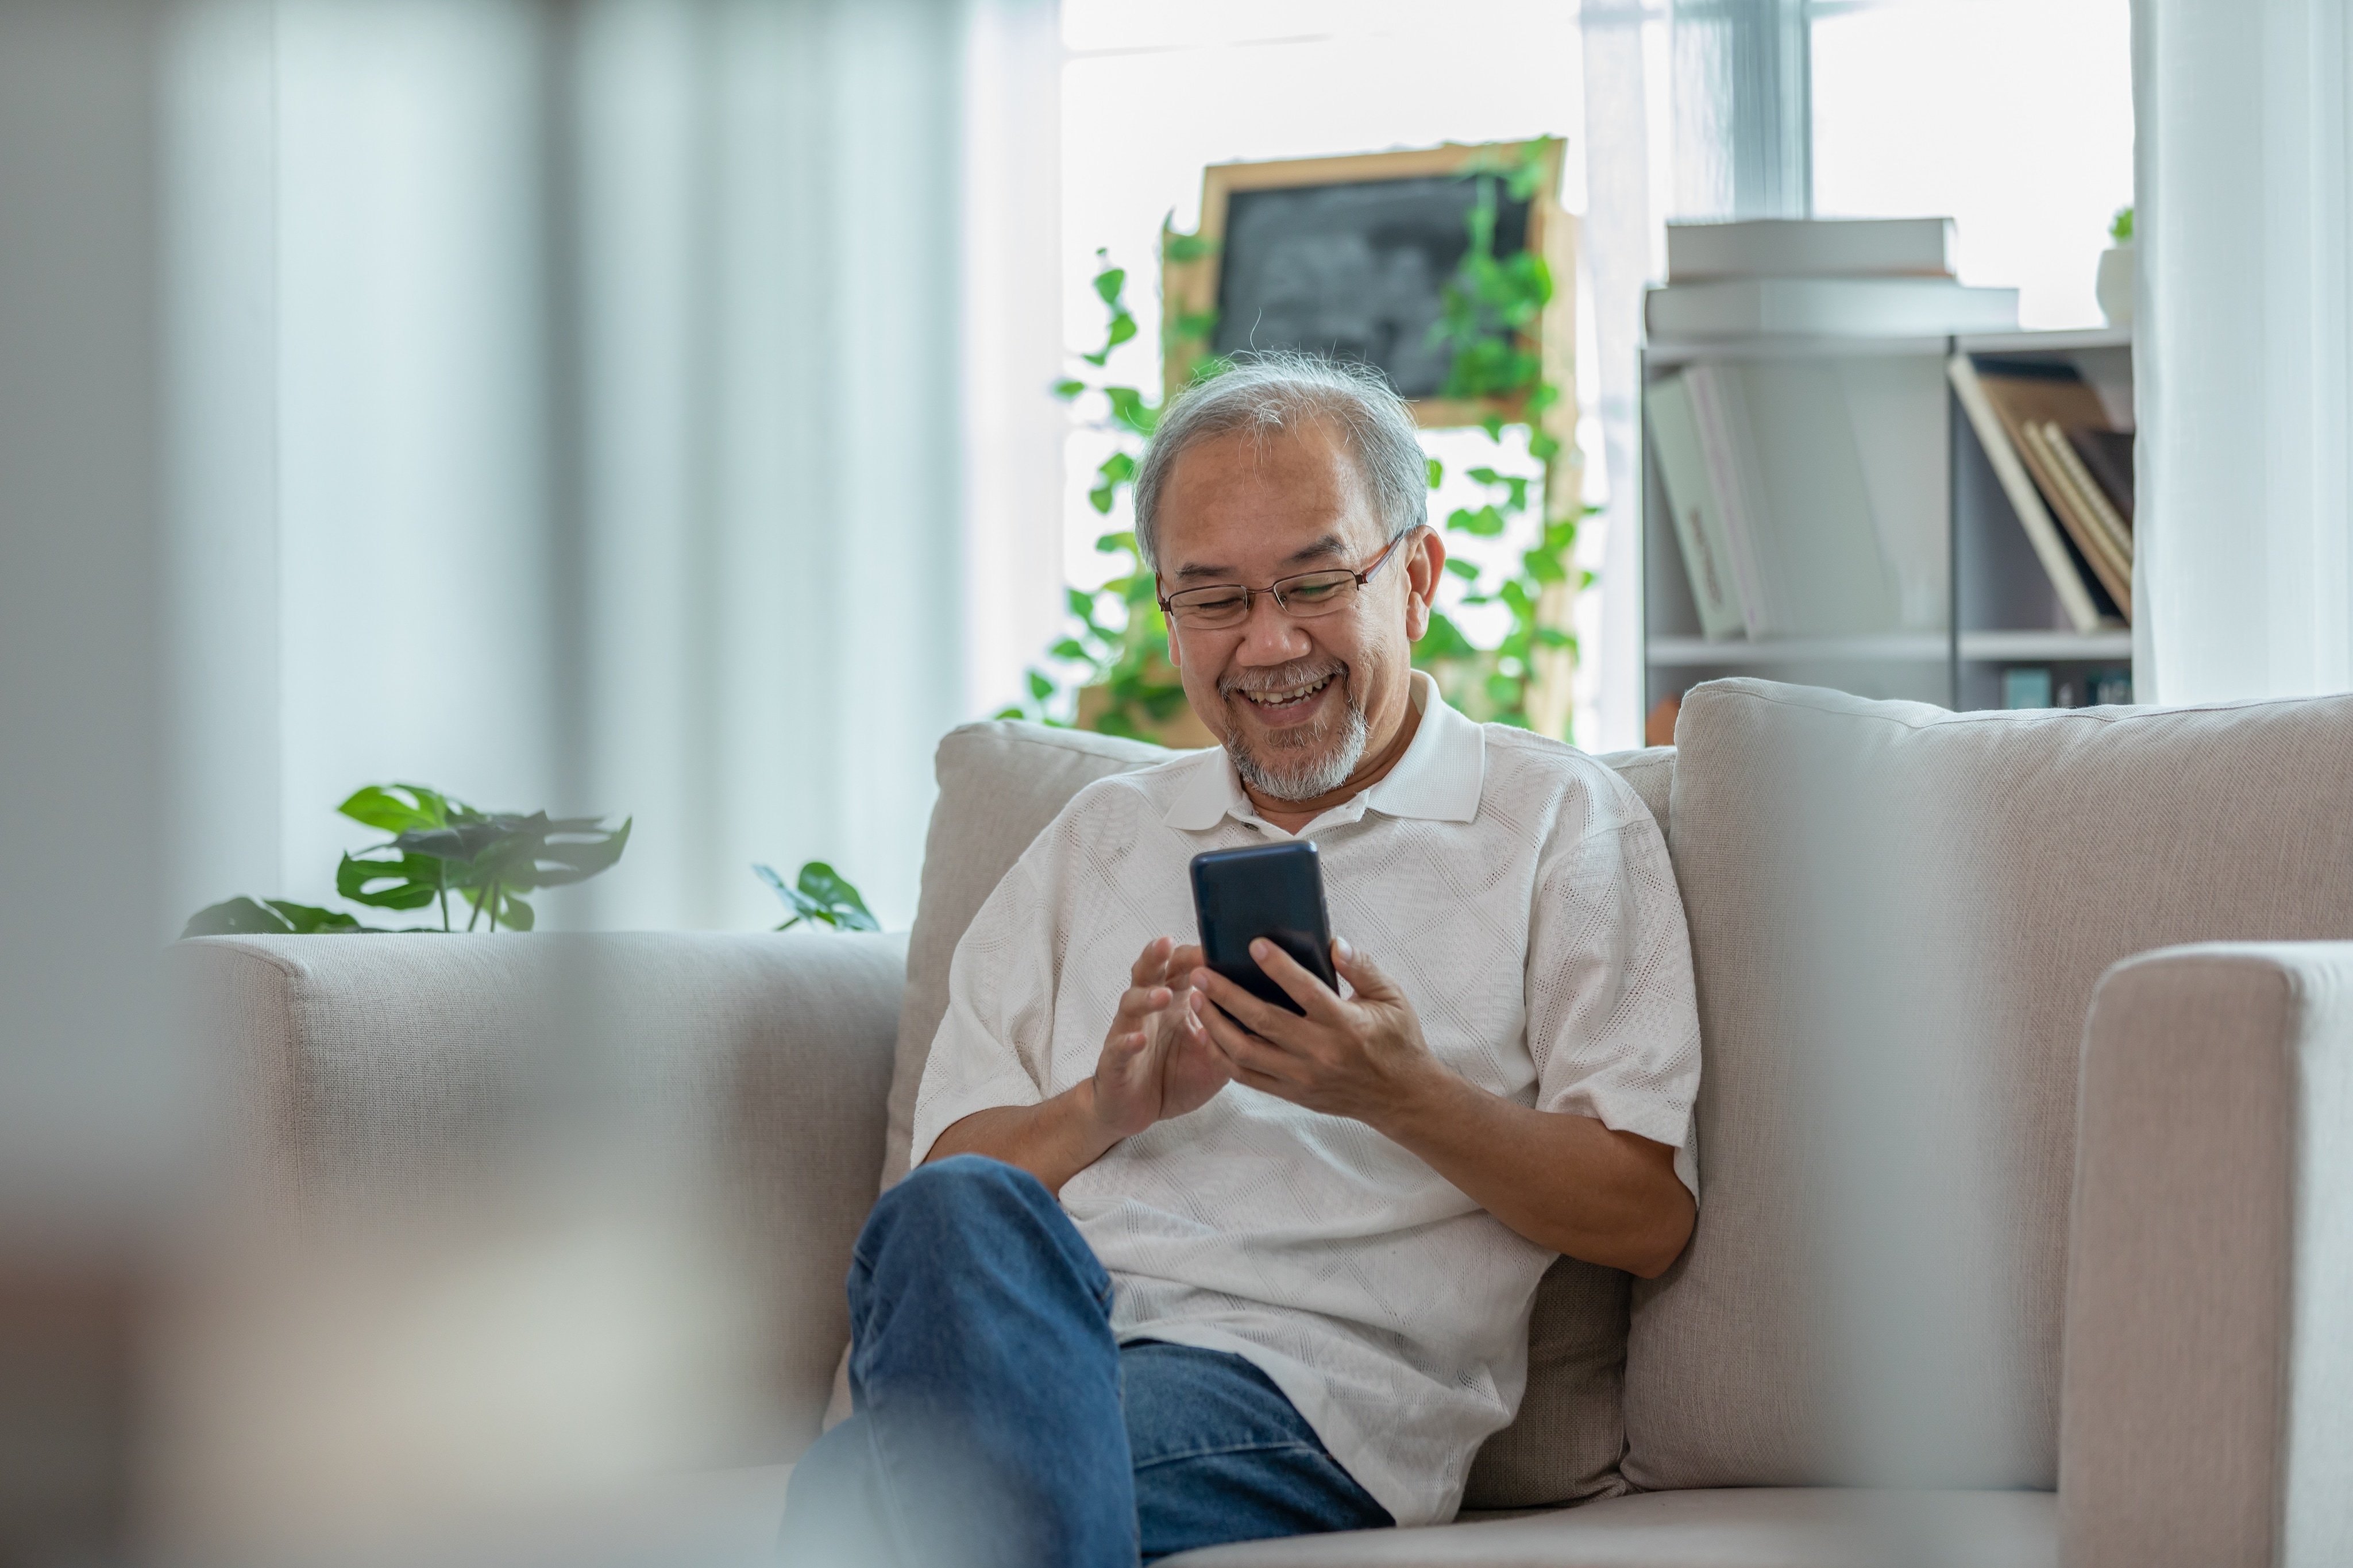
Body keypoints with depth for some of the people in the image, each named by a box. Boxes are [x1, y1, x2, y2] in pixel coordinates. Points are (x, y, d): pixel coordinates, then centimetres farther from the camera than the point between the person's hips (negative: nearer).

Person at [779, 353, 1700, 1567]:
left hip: (1313, 1387, -4)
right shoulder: (1099, 838, 29)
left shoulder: (1559, 820, 16)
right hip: (1038, 1324, 4)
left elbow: (1650, 1218, 6)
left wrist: (1408, 1100, -11)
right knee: (963, 1218, -39)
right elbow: (948, 1168, 18)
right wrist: (1099, 1113, -4)